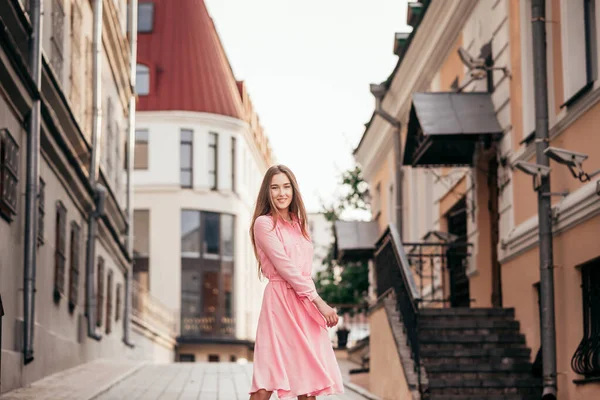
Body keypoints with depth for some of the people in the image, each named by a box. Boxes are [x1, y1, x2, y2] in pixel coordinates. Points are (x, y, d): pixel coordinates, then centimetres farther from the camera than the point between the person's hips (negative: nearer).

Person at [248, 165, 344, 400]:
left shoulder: (297, 224, 19)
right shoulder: (264, 223, -3)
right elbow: (284, 267, -10)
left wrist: (315, 302, 6)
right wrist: (318, 301, -13)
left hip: (305, 305, 7)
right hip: (280, 302, -7)